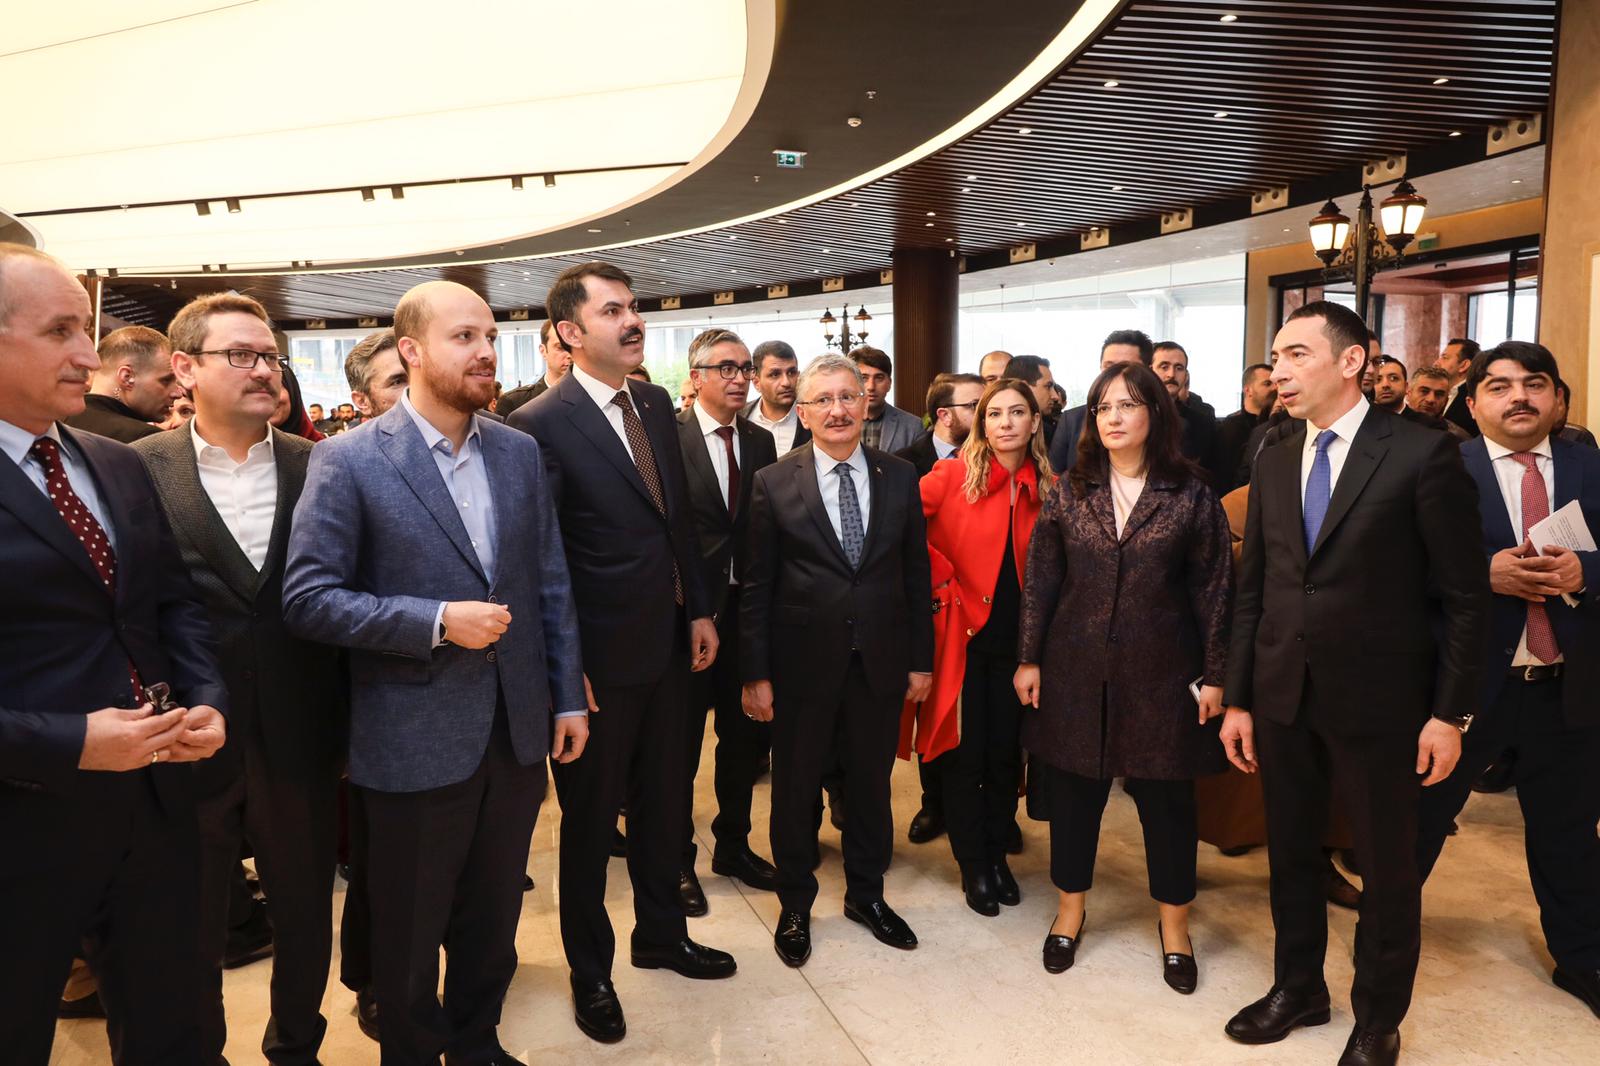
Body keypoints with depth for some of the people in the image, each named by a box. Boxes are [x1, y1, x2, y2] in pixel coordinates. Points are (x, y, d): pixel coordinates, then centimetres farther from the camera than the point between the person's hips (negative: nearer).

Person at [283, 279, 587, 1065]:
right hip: (414, 740, -4)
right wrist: (436, 621, -21)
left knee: (493, 919, 21)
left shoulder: (521, 453, 4)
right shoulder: (348, 460, -11)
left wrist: (567, 695, 5)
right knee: (409, 935, 16)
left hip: (517, 728, 5)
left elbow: (551, 584, 7)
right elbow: (307, 598, -13)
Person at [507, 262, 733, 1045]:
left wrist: (698, 610, 8)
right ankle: (590, 969, 34)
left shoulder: (655, 404, 5)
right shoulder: (541, 425, -17)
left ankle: (661, 935, 42)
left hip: (668, 644, 6)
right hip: (598, 657, -6)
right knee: (590, 819, 13)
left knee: (663, 803, 21)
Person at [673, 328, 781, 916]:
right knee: (682, 741, 9)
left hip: (747, 608, 5)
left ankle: (733, 845, 36)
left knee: (745, 735, 17)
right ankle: (678, 859, 26)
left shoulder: (761, 442, 7)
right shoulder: (670, 437, -10)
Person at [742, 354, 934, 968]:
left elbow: (916, 574, 5)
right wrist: (755, 674, -7)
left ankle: (866, 894, 38)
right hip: (803, 663, -2)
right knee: (795, 788, 12)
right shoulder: (774, 484, -6)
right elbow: (757, 587, -5)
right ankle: (795, 906, 32)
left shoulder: (899, 478, 1)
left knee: (871, 783, 16)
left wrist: (921, 659, 4)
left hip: (880, 662, 2)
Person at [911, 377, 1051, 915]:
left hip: (1015, 639, 3)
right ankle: (973, 865, 22)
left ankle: (997, 854, 30)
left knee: (1005, 752, 11)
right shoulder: (953, 476, -7)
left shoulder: (1048, 489, 2)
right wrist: (941, 581, -11)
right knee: (963, 753, 5)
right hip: (960, 634, -3)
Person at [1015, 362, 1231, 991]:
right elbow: (1040, 581, 3)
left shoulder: (1191, 494, -3)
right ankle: (1070, 910, 32)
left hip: (1161, 674, -1)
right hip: (1076, 670, 2)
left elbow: (1213, 589, -2)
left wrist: (1214, 674, -4)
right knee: (1072, 792, 11)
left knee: (1167, 798, 9)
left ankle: (1174, 926, 30)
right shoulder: (1070, 492, 2)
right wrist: (1029, 658, 1)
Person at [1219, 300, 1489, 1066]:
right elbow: (1252, 589, 7)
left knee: (1387, 867, 12)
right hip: (1283, 697, 5)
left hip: (1378, 700, -4)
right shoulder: (1274, 462, 6)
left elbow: (1464, 595, -8)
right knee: (1291, 854, 17)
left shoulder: (1422, 454, -10)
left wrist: (1450, 714, -9)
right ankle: (1298, 987, 37)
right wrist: (1238, 700, 6)